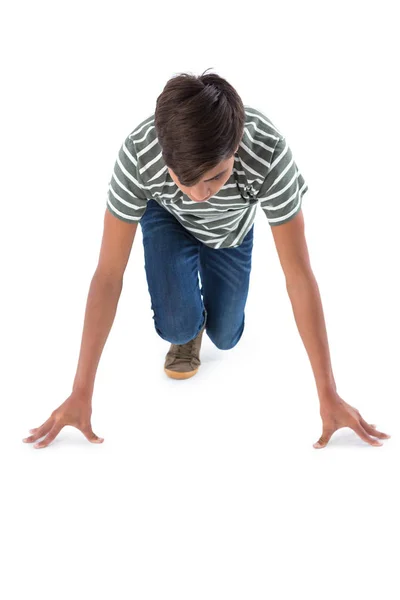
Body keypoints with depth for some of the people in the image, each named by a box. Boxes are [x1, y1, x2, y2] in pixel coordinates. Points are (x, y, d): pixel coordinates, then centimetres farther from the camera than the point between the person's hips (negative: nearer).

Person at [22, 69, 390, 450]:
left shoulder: (269, 153, -43)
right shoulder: (138, 153, -42)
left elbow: (299, 276, -36)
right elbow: (108, 275, -35)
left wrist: (328, 396, -32)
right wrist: (81, 394, -32)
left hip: (230, 229, 1)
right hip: (168, 219, -1)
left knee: (226, 337, 3)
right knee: (179, 326, -21)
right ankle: (189, 327, 16)